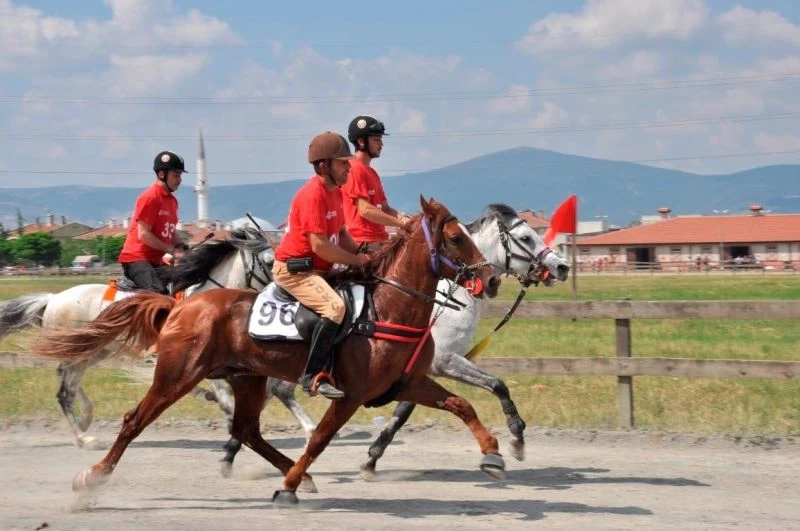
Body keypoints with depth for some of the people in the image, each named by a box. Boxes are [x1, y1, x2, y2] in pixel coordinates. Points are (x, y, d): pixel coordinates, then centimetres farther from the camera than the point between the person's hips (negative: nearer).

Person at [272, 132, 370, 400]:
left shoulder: (334, 191, 10)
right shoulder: (312, 194, -21)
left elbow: (341, 234, 16)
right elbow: (319, 245, -25)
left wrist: (363, 257, -1)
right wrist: (357, 260, -15)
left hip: (317, 269, 11)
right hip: (294, 269, -11)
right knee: (335, 306, -31)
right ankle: (314, 376, -28)